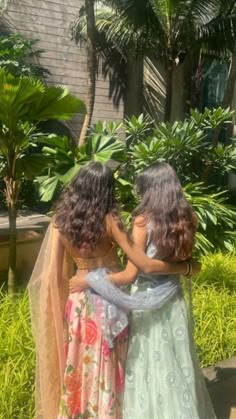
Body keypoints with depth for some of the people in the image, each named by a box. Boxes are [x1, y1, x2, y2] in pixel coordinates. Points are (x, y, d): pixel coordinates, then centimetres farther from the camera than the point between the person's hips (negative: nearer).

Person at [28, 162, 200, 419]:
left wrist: (60, 309, 11)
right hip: (110, 302, -3)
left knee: (80, 367, 19)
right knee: (107, 369, 14)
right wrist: (187, 266, -8)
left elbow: (52, 276, -2)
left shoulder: (61, 221, -4)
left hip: (79, 302, 3)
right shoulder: (108, 221, -16)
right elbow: (145, 265, -19)